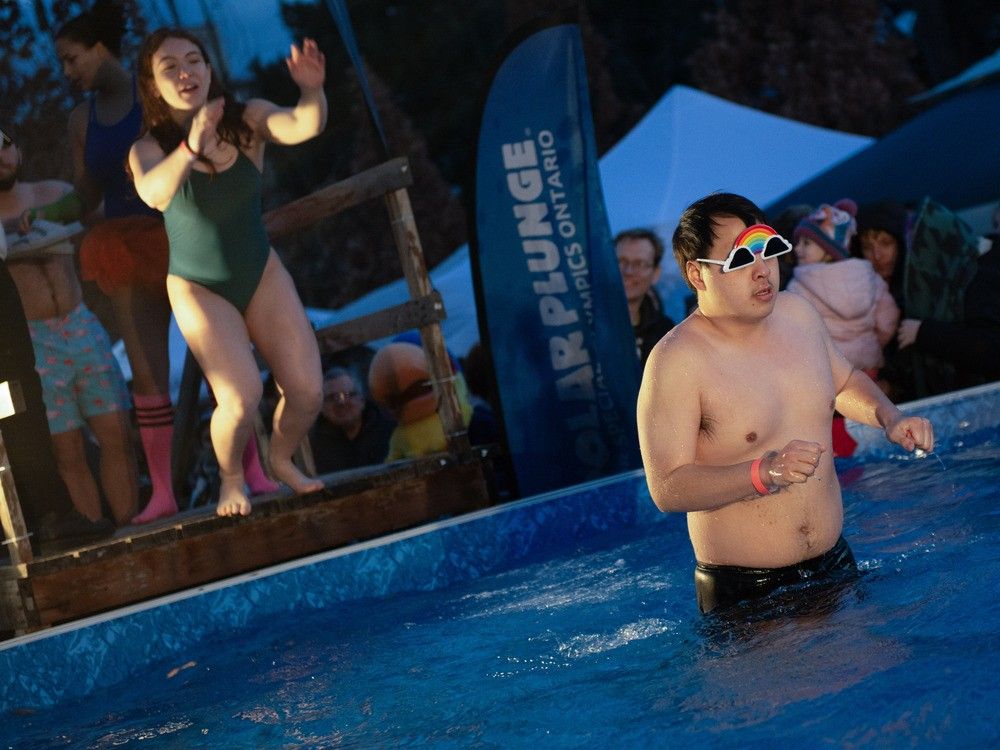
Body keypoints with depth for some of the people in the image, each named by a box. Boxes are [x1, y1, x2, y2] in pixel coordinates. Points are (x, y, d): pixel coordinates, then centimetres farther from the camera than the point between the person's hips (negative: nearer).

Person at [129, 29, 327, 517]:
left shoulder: (247, 120, -11)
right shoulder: (149, 148, -17)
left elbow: (303, 127, -31)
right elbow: (151, 193, -40)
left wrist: (312, 91, -53)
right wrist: (191, 147, -59)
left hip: (262, 274, 3)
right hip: (198, 288, -3)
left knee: (307, 391, -4)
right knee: (240, 397, -19)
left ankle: (282, 461, 28)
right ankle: (231, 480, 12)